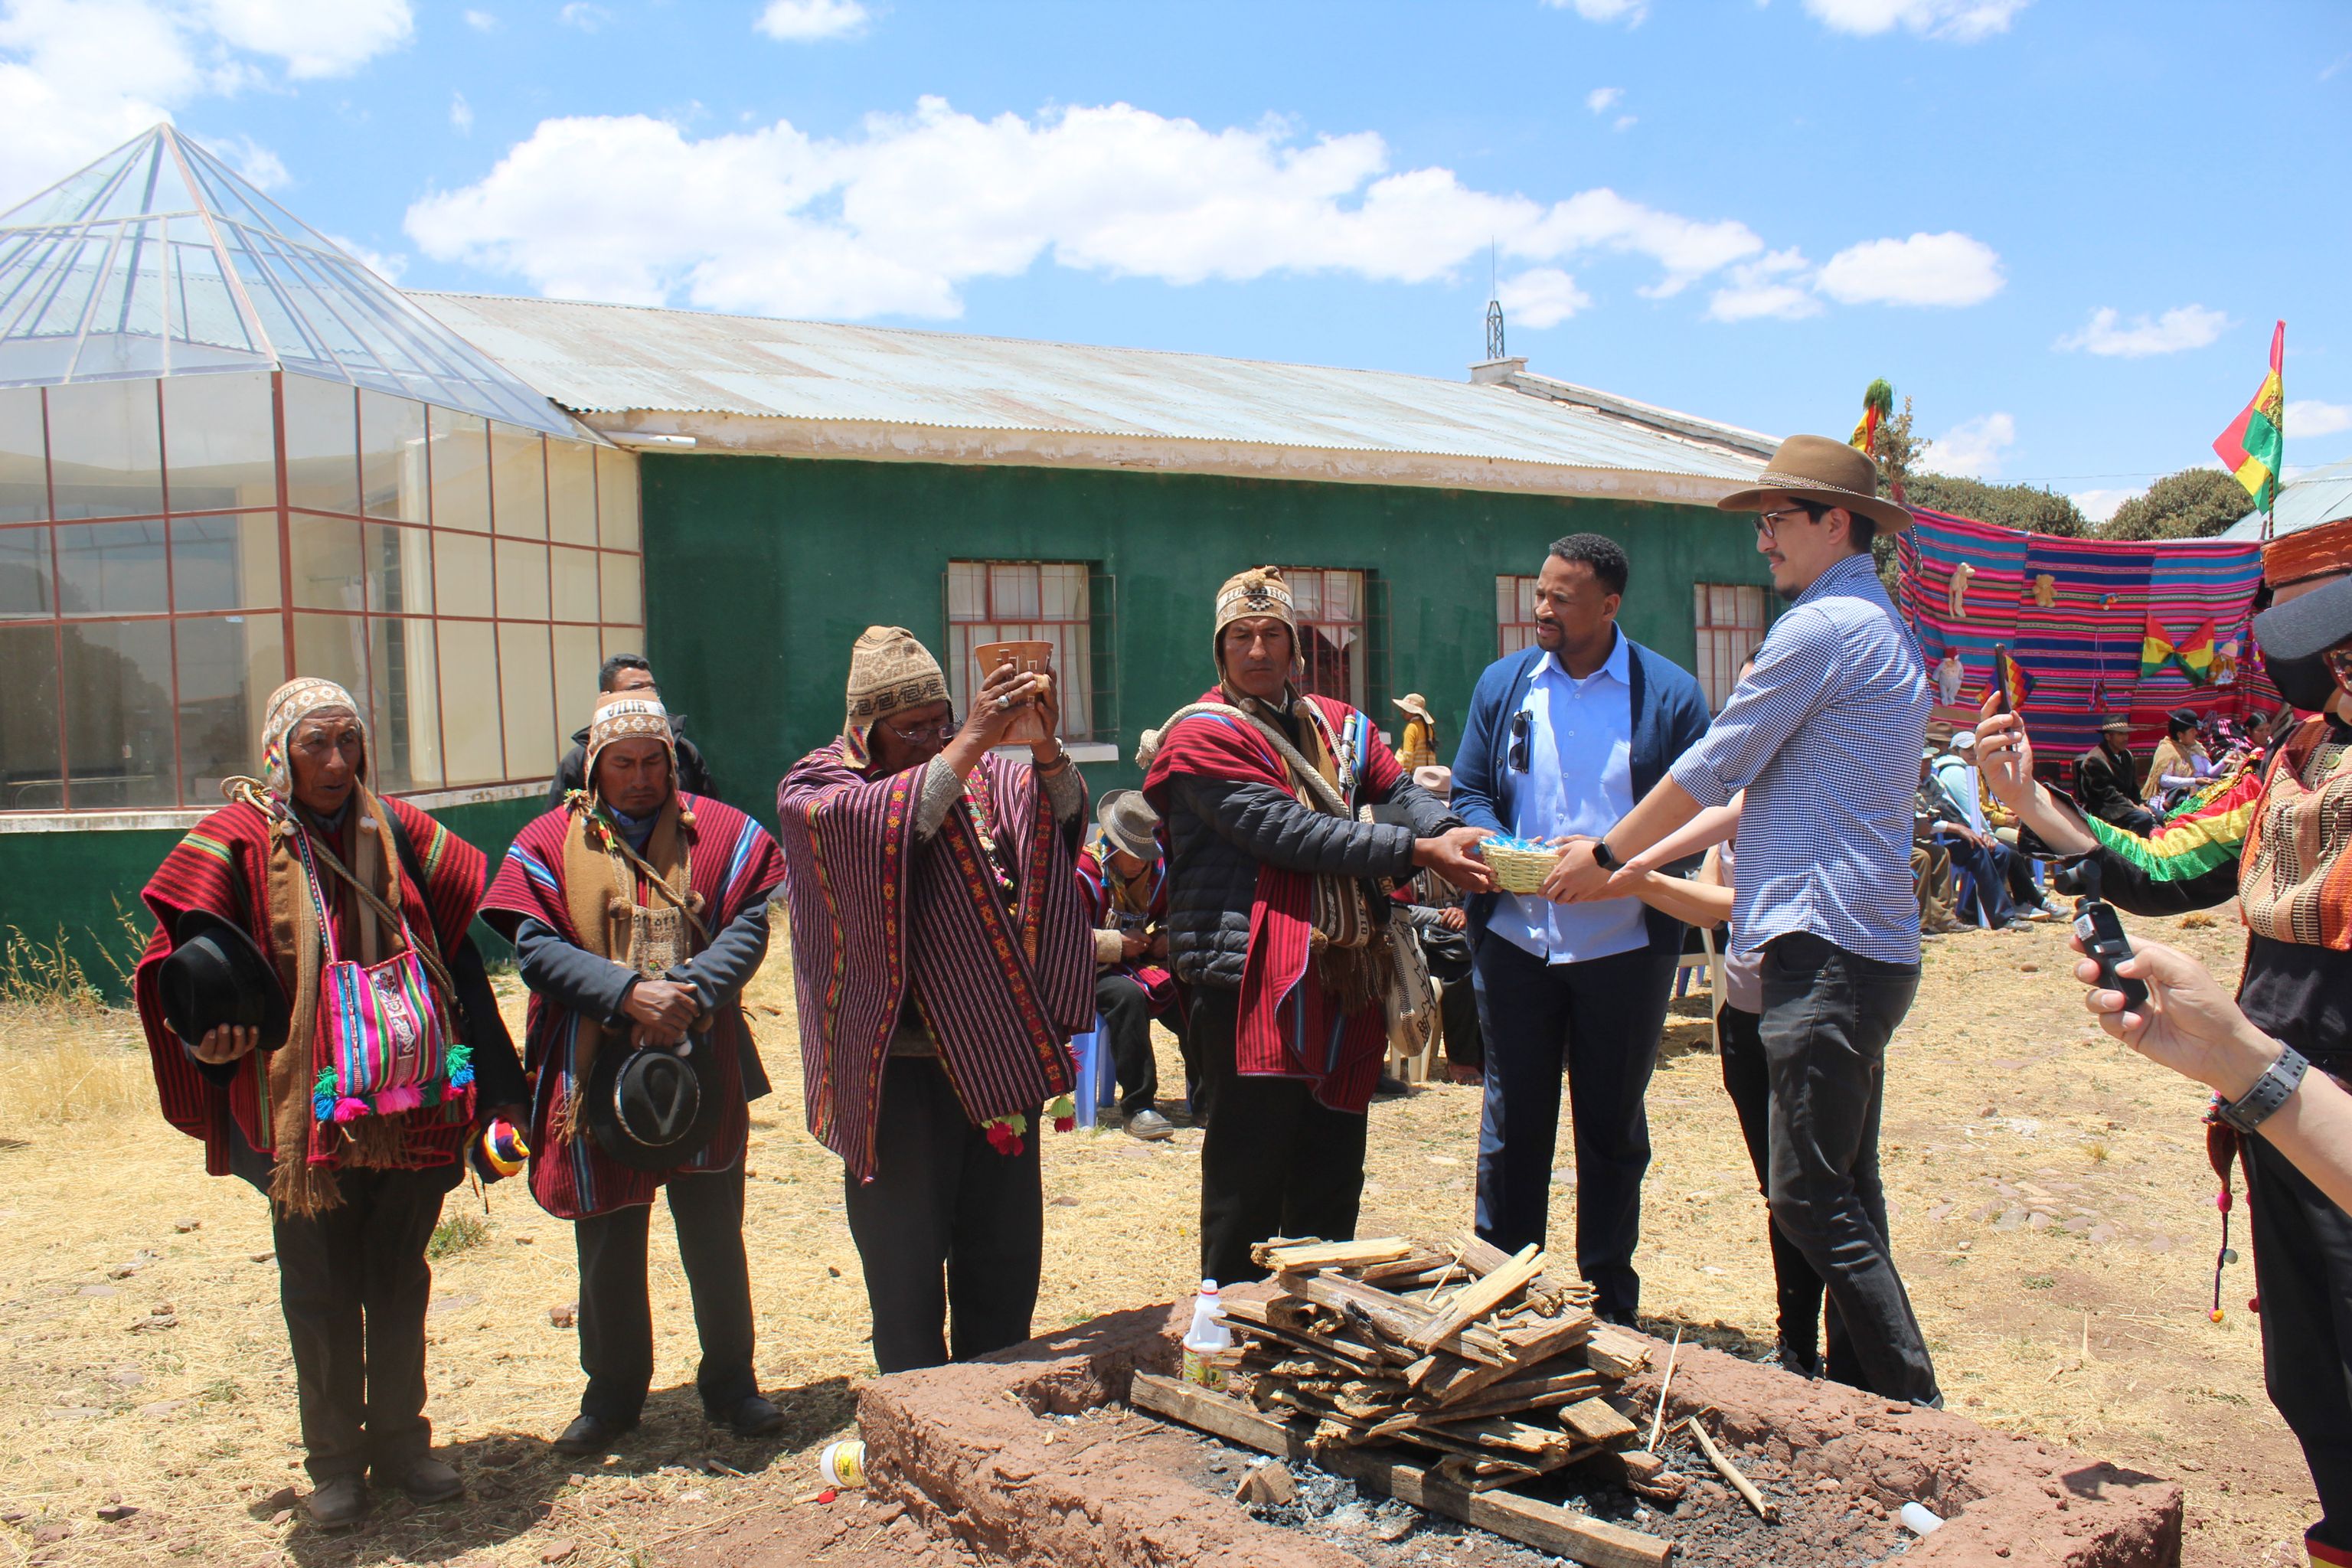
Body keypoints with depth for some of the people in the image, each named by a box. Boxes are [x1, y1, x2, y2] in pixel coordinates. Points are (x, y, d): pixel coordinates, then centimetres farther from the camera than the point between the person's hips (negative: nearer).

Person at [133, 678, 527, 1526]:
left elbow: (454, 945, 8)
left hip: (406, 1101, 3)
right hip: (300, 1106, -2)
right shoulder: (239, 839, -4)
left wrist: (489, 1081, 3)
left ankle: (400, 1438, 28)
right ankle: (334, 1458, 25)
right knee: (320, 1290, 9)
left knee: (400, 1280, 13)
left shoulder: (395, 830, 5)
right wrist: (209, 1039, -23)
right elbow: (190, 962, -3)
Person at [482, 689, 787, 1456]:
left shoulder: (722, 833, 6)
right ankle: (612, 1393, 28)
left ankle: (730, 1382, 25)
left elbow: (747, 926, -3)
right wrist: (627, 993, -19)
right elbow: (536, 948, -6)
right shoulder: (550, 843, 4)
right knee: (607, 1247, 11)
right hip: (598, 1073, 0)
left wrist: (692, 991, -20)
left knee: (715, 1235, 8)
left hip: (703, 1064, 0)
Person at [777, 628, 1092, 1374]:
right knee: (906, 1262, 6)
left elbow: (1062, 810, -9)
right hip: (896, 1068, -4)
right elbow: (887, 823, -23)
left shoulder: (986, 775, 8)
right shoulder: (813, 790, -2)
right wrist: (972, 740, -30)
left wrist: (1046, 746, -28)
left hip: (998, 1056, 4)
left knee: (1006, 1255, 12)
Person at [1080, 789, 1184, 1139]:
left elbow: (1169, 913, 25)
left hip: (1145, 964, 5)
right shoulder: (1083, 871, -11)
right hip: (1093, 973, -5)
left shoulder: (1158, 870, 8)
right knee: (1129, 996, -38)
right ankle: (1137, 1107, -32)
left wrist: (1167, 936, 0)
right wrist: (1117, 944, -20)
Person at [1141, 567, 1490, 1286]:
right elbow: (1286, 832, -17)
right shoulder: (1203, 735, -6)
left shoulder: (1338, 727, 17)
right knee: (1249, 1173, -1)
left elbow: (1400, 791, 8)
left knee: (1334, 1161, 15)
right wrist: (1417, 850, -19)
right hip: (1249, 977, -7)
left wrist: (1453, 832, -15)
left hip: (1341, 976, 7)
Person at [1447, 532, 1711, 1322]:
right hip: (1516, 938, 2)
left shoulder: (1670, 692, -2)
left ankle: (1609, 1301, 26)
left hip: (1625, 945, -1)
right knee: (1513, 1123, 9)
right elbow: (1469, 793, 7)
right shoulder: (1503, 683, 6)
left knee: (1613, 1127, 11)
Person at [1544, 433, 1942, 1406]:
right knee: (1847, 1189, 14)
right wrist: (1655, 857, 23)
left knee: (1811, 1196, -8)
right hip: (1870, 940, 11)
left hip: (1827, 949, -11)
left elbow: (1713, 767, -8)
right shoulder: (1879, 629, 22)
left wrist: (1607, 852, 5)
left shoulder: (1821, 628, -11)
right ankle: (1862, 1388, 21)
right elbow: (1770, 786, 25)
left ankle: (1915, 1406, -2)